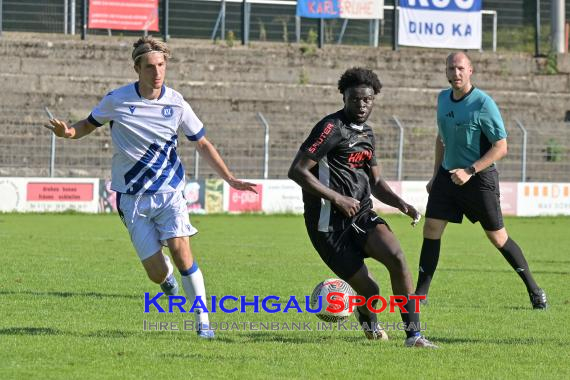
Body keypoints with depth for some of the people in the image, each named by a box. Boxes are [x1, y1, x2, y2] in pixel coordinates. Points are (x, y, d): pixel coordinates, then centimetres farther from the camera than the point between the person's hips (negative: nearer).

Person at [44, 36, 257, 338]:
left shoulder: (176, 103, -4)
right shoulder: (116, 100, -6)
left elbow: (202, 144, 7)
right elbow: (89, 124, 11)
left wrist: (230, 180, 1)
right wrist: (68, 132, -12)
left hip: (169, 192, 0)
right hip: (132, 198, 0)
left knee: (180, 250, -21)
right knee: (157, 273, -8)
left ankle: (203, 322, -8)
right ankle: (167, 273, 33)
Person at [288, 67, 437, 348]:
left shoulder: (366, 134, 15)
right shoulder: (332, 128, -11)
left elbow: (375, 183, 24)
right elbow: (296, 171, -16)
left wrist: (400, 204, 4)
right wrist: (337, 199, -19)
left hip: (362, 216, 7)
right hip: (330, 223, -6)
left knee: (396, 257, -21)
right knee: (369, 289, -7)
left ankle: (413, 334, -18)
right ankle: (367, 320, 32)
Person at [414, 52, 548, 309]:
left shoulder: (483, 104, -17)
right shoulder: (443, 98, 4)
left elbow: (501, 147, -17)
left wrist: (469, 172, -24)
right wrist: (436, 174, 17)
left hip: (479, 178, -6)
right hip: (448, 174, 6)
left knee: (497, 238, 0)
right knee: (431, 229, -3)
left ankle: (533, 289, 15)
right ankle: (420, 294, 4)